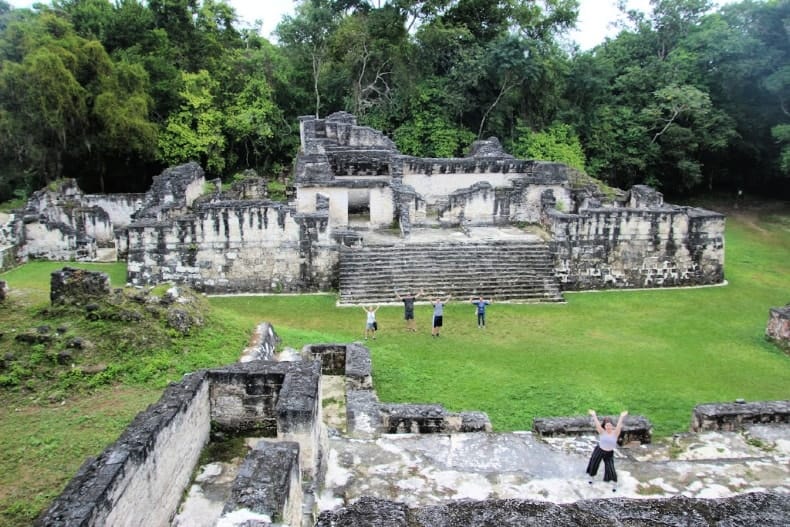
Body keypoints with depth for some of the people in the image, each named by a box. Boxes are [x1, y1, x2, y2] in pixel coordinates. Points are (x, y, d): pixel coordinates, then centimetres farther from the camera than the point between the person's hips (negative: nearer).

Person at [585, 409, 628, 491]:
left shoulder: (615, 433, -13)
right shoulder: (602, 432, -13)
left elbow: (619, 426, -27)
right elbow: (597, 424, -23)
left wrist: (621, 417, -39)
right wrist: (594, 415, -34)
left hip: (609, 453, -1)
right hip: (599, 451, 1)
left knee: (611, 469, -2)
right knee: (593, 465, 14)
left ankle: (614, 484, 23)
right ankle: (591, 478, 42)